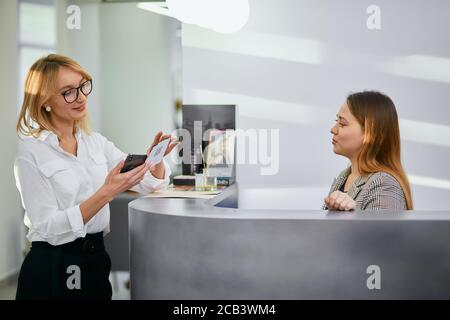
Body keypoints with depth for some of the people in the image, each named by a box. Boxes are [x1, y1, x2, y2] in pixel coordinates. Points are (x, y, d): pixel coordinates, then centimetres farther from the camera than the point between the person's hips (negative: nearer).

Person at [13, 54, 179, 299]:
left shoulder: (96, 142, 5)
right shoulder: (31, 154, -11)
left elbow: (151, 183, 9)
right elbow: (49, 228, -18)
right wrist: (106, 194, -27)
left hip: (97, 259, 6)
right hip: (53, 269, -5)